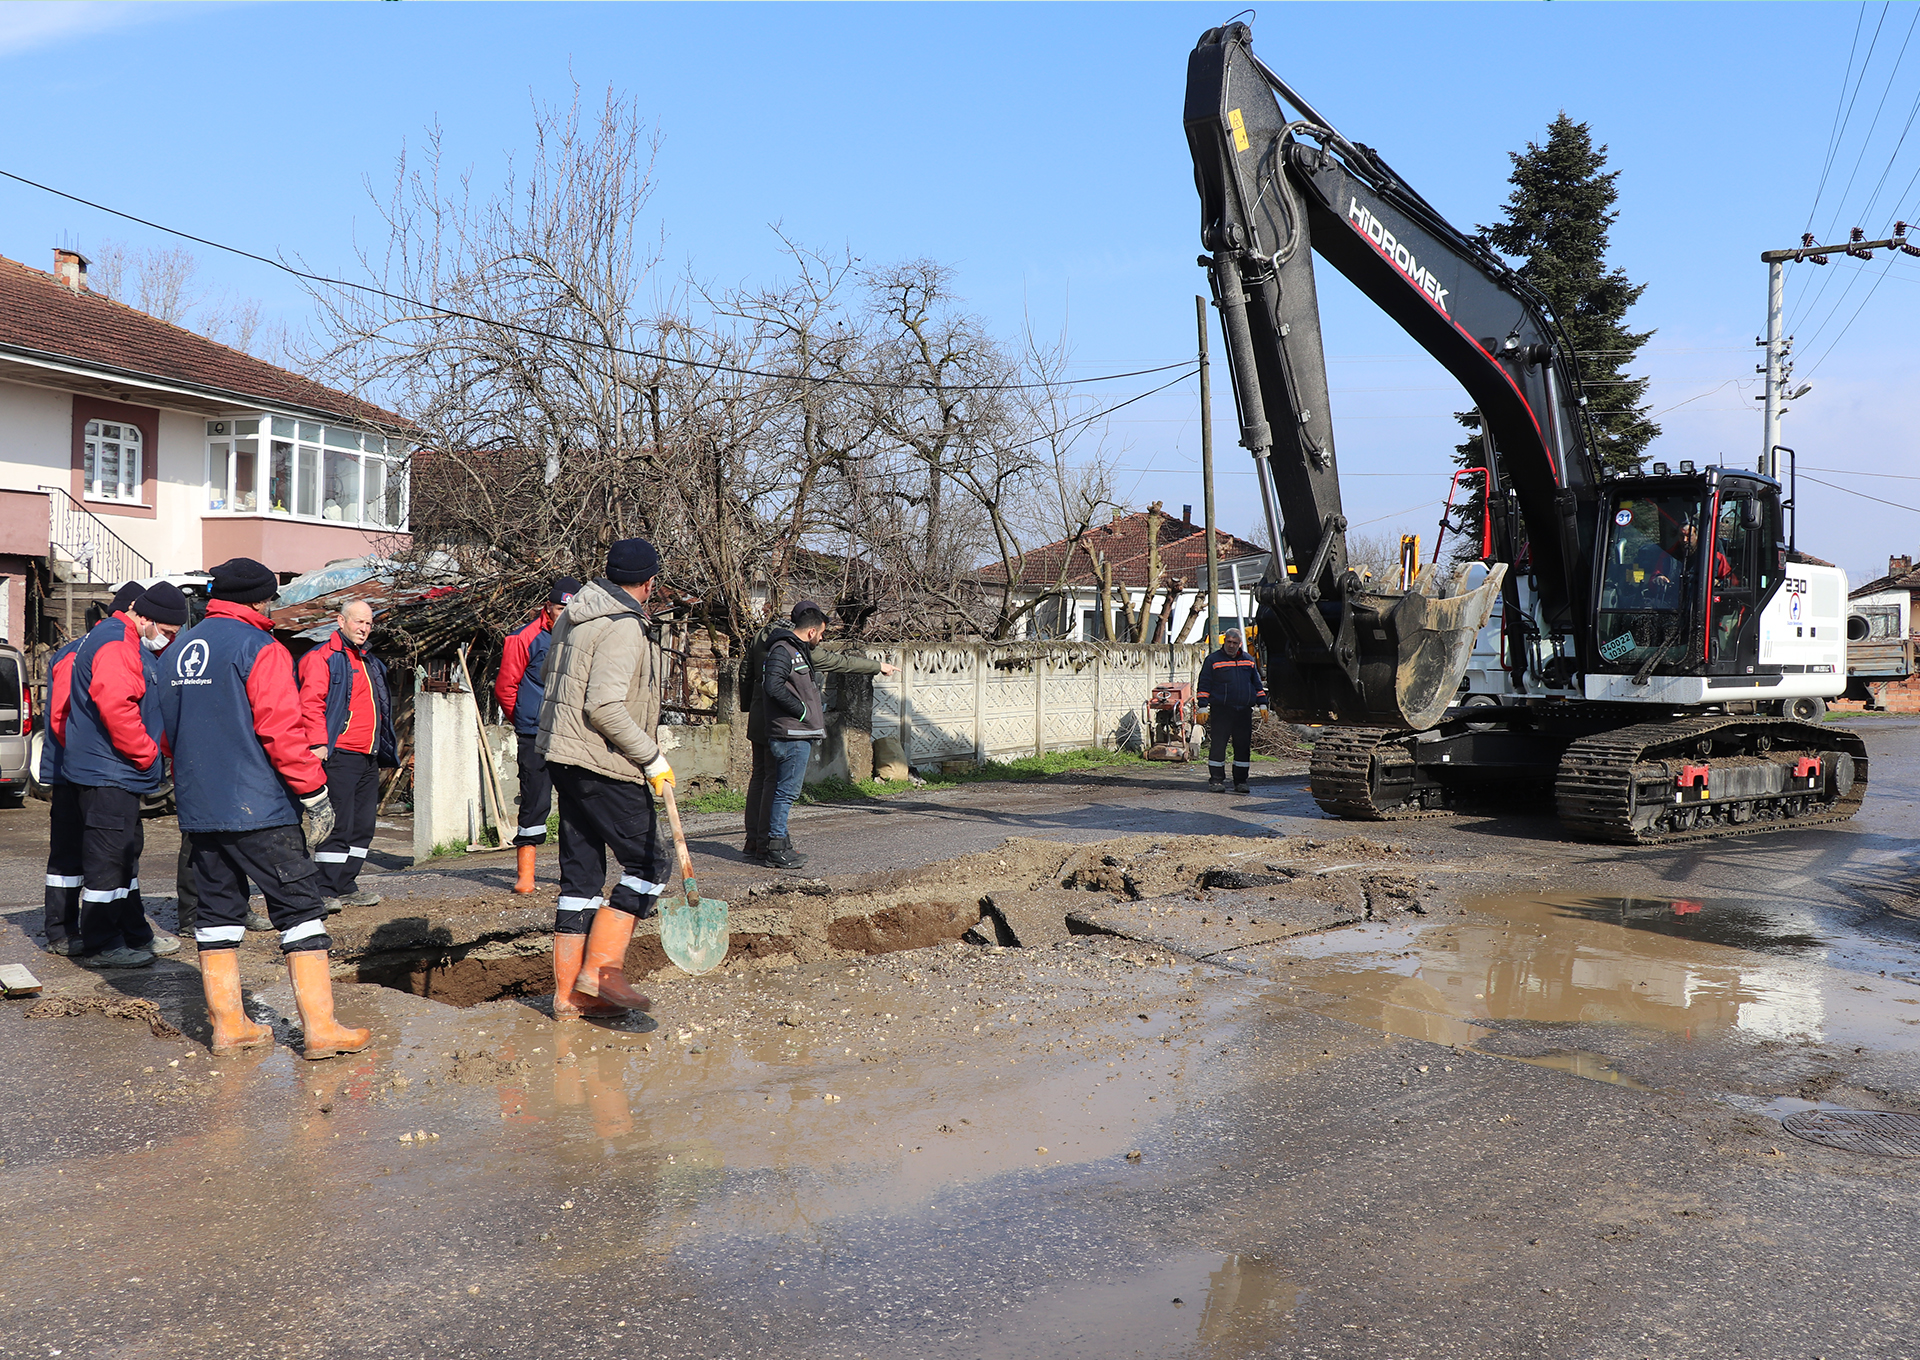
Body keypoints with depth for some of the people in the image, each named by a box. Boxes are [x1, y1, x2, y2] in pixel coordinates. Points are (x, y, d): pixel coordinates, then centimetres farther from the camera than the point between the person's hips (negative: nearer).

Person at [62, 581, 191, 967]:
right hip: (107, 773, -11)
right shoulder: (116, 645, -17)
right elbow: (116, 707, -28)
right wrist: (148, 755, -19)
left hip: (118, 773, 11)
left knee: (126, 853, 17)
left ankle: (135, 934, 27)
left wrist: (150, 754, 13)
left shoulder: (130, 643, 18)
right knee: (107, 858, -5)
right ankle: (99, 946, 2)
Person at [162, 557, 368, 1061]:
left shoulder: (179, 650, 14)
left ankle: (227, 1024, 16)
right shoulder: (258, 647, -10)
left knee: (218, 910, 12)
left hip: (198, 808, 8)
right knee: (300, 907, -3)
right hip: (258, 809, -7)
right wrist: (314, 792, -11)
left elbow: (172, 728, 21)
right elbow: (282, 728, -17)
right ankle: (320, 1028, -5)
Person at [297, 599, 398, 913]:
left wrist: (385, 749, 25)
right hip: (339, 756, -9)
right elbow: (311, 703, -14)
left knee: (363, 825, 10)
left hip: (369, 758, 9)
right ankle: (326, 890, -3)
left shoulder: (371, 663, 22)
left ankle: (346, 885, 19)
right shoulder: (323, 657, -5)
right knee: (339, 824, -9)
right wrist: (318, 743, -23)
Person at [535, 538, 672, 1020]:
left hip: (564, 757, 10)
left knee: (582, 872, 11)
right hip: (603, 764, -10)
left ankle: (568, 992, 14)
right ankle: (600, 969, -6)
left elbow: (549, 677, 23)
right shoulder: (624, 628, -16)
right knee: (645, 866, -1)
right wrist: (651, 758, -16)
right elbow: (605, 706, -23)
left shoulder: (573, 615, 13)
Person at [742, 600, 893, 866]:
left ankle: (754, 840, 20)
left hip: (759, 720, 9)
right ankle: (769, 847, -4)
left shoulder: (762, 636, 10)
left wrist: (748, 705, 31)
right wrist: (878, 666, 3)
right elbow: (838, 663, -9)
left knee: (760, 776, 14)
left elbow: (745, 672, 19)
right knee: (778, 781, -5)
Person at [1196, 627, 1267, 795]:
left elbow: (1257, 684, 22)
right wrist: (1202, 707, -6)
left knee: (1243, 746, 4)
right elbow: (1204, 686, 1)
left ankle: (1240, 781, 11)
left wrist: (1262, 704, 17)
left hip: (1244, 711, 4)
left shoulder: (1248, 660, 15)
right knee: (1218, 745, -4)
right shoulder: (1213, 660, 2)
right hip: (1220, 711, -4)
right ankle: (1216, 779, 3)